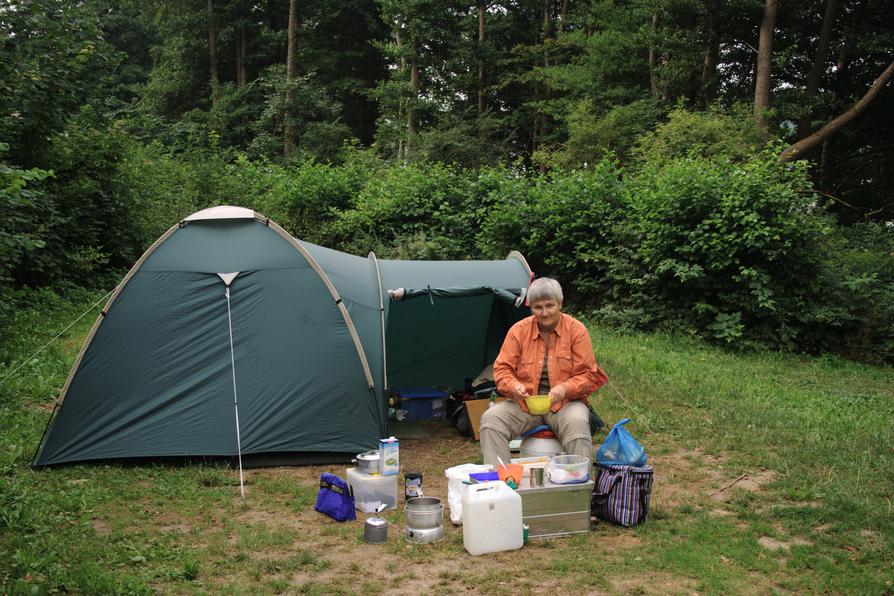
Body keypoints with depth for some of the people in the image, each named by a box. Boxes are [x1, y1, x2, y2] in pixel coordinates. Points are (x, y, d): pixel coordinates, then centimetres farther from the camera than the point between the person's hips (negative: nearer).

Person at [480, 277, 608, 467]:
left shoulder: (576, 330, -1)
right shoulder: (518, 330, 3)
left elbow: (587, 375, -2)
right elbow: (502, 368, 4)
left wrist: (564, 389, -22)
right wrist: (514, 386, -19)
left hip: (565, 403, -2)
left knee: (577, 422, -35)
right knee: (491, 417, -22)